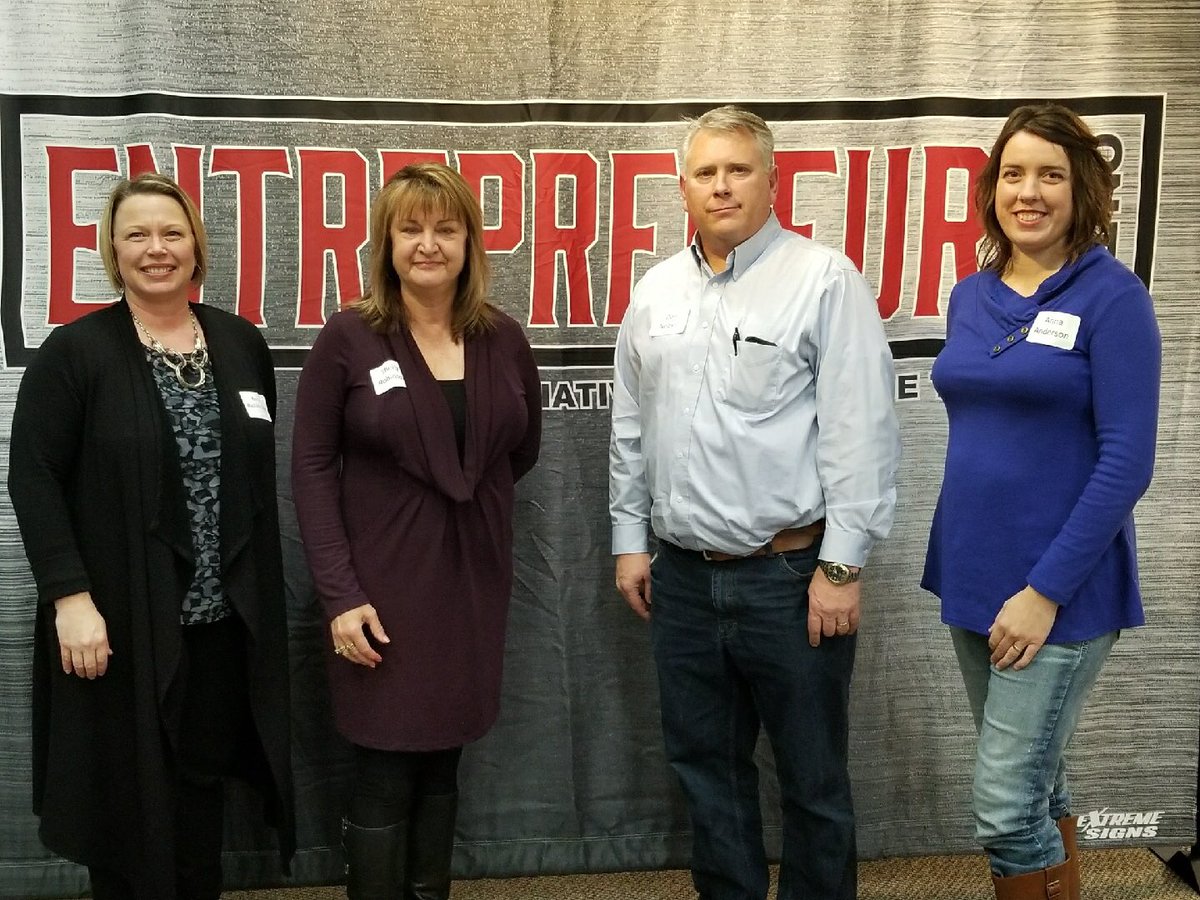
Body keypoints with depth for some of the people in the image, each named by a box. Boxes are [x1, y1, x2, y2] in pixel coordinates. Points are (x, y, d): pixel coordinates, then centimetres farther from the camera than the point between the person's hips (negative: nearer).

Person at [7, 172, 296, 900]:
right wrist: (71, 596, -17)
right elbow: (33, 478, -9)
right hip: (120, 620, -4)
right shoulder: (74, 352, -6)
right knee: (127, 793, 6)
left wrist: (262, 591, 11)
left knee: (202, 786, 14)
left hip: (223, 617, 4)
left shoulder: (243, 345, 7)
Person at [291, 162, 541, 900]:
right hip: (383, 586, -3)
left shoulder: (504, 339, 4)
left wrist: (470, 498, 8)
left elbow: (523, 449, 18)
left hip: (473, 582, 3)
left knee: (442, 764, 13)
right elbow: (312, 466, -8)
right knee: (385, 775, 2)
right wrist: (340, 592, -14)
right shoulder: (348, 338, -6)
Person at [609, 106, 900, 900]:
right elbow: (631, 429, 15)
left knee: (813, 776, 9)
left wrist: (841, 565, -15)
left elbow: (862, 433, -13)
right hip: (683, 574, 6)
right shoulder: (656, 292, 10)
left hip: (791, 572, -5)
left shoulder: (825, 281, -8)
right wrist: (630, 538, 12)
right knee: (706, 764, 17)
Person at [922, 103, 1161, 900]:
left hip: (1061, 590, -6)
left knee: (1008, 806, -4)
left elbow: (1127, 462, -15)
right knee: (1037, 785, 18)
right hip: (973, 576, 6)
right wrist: (959, 565, 14)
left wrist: (1046, 589, -18)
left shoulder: (1111, 296, -11)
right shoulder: (970, 297, 7)